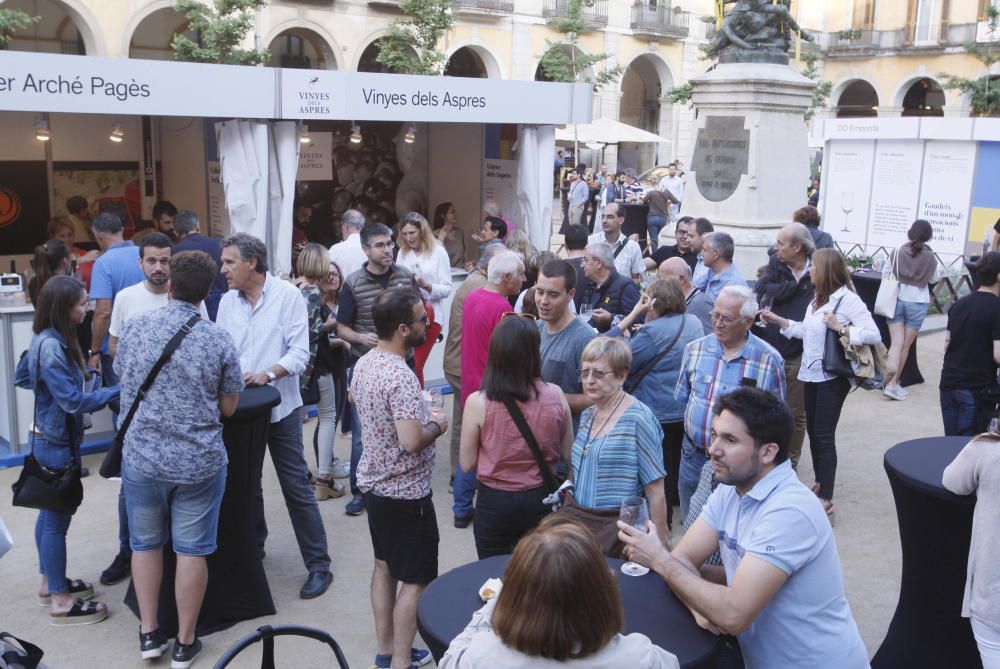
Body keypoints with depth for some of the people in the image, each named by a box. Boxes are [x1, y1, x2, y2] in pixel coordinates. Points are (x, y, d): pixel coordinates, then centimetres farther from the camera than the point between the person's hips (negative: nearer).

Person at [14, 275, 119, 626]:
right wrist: (117, 391, -22)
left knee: (50, 514, 20)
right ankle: (61, 602, 10)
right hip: (57, 443, -10)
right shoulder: (52, 346, -25)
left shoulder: (46, 339, 5)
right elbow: (74, 400, -25)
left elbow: (21, 378, 18)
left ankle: (50, 583, 35)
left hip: (48, 438, 10)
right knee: (57, 520, -1)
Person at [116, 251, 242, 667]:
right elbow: (228, 407, -3)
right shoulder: (218, 340, -11)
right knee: (191, 550, 9)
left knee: (145, 544, 19)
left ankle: (149, 633, 27)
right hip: (199, 462, -2)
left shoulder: (135, 327, -4)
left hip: (141, 457, 2)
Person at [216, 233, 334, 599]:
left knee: (296, 487, -3)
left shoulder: (287, 295, -9)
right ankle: (252, 548, 38)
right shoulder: (227, 301, 5)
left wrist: (267, 374, -25)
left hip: (280, 406, -5)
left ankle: (318, 565, 6)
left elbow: (299, 352, -12)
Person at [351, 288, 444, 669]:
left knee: (385, 567, 20)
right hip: (406, 493, -9)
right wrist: (436, 425, -12)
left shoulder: (364, 363, 1)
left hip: (373, 483, 9)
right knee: (415, 580, 3)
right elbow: (411, 441, -33)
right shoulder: (400, 377, -28)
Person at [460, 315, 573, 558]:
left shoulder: (477, 403, -18)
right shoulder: (555, 395, -12)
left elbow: (467, 464, -7)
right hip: (542, 500, 2)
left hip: (495, 502, -2)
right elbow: (567, 454, 1)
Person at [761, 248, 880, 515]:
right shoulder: (818, 299, 9)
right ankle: (820, 483, 30)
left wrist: (840, 327, -24)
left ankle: (825, 498, 0)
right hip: (811, 373, 8)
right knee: (813, 431, 15)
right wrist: (777, 320, 9)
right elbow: (805, 331, 11)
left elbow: (874, 335, -20)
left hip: (832, 376, -8)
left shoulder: (848, 299, -15)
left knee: (824, 435, -6)